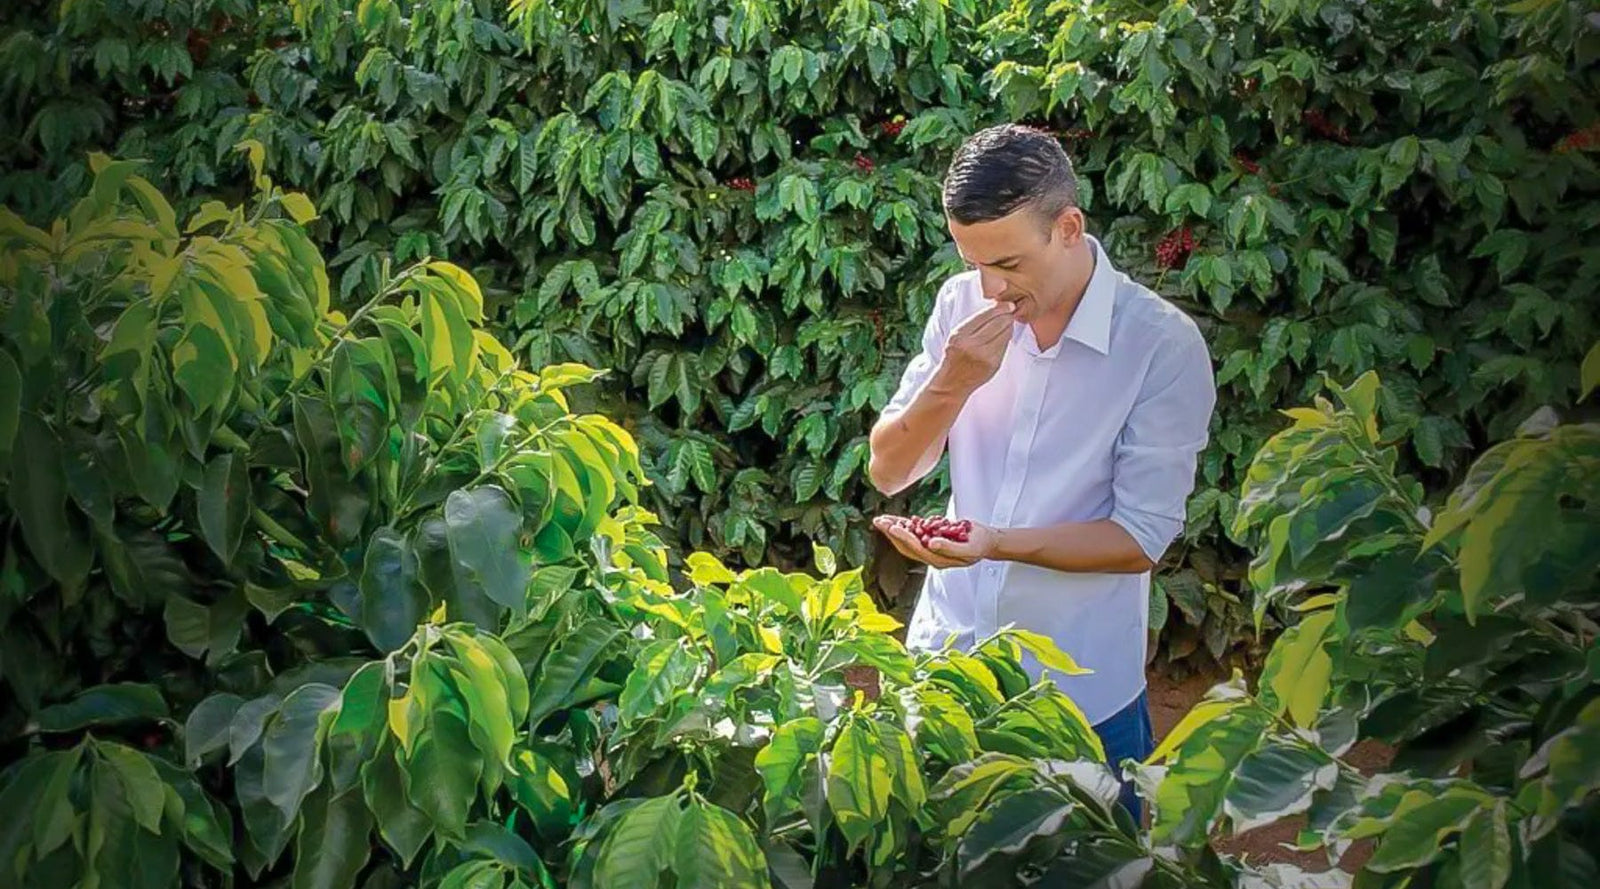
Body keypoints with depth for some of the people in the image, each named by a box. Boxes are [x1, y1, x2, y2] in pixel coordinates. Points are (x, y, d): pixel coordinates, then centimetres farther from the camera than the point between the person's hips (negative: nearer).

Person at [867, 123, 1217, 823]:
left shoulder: (1164, 345, -17)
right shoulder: (962, 305, -5)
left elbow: (1142, 540, -15)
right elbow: (887, 473, -2)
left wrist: (997, 544, -28)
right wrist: (951, 385, -20)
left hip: (1081, 690, -3)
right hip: (942, 658, 3)